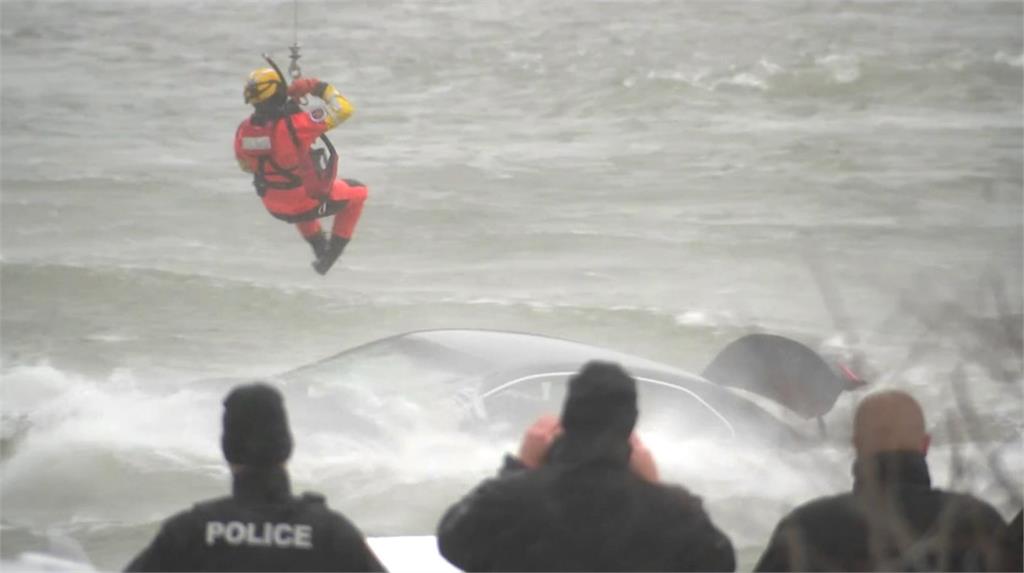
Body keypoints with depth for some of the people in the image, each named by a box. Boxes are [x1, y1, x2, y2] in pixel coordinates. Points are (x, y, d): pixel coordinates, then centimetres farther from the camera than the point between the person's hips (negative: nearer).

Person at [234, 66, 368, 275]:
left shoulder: (243, 132, -14)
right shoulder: (296, 123, -31)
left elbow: (246, 166, 7)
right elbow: (344, 109, -22)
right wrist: (319, 88, -9)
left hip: (275, 207, 5)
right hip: (310, 204, -5)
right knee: (358, 192, 24)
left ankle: (319, 247, 49)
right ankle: (333, 252, 24)